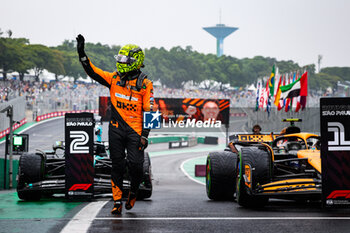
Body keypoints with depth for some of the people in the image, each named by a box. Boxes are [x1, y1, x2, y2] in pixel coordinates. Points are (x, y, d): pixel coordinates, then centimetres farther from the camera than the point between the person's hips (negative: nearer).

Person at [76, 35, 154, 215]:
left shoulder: (145, 84, -4)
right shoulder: (114, 78, 6)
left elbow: (148, 111, -4)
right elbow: (93, 72, 2)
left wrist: (145, 135, -9)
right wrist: (82, 54, -9)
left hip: (135, 130, -3)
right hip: (116, 129, 3)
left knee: (135, 163, -10)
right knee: (117, 165, 4)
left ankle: (134, 191, 20)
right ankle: (117, 201, 11)